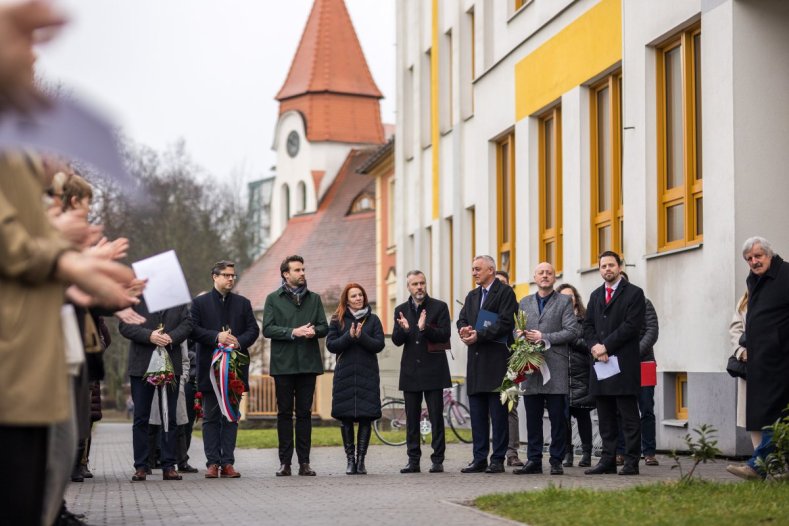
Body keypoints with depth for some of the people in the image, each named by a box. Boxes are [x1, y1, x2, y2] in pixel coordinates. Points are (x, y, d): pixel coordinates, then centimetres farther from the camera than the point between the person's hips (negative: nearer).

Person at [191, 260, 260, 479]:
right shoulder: (200, 302, 5)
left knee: (231, 417, 3)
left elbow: (253, 330, 7)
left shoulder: (243, 303, 13)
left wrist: (239, 342, -12)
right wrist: (216, 337, -16)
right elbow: (193, 329, -5)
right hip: (210, 368, -2)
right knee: (211, 417, 1)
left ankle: (227, 463, 4)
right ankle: (212, 463, 2)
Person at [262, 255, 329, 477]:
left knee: (305, 413, 4)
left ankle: (304, 462, 6)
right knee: (284, 413, 2)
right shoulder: (274, 299, 4)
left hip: (308, 364, 2)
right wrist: (293, 332, -16)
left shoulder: (314, 298, 13)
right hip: (283, 364, -2)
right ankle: (285, 462, 5)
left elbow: (324, 327, 10)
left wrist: (313, 331, -13)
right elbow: (267, 329, -5)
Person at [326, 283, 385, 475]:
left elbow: (379, 344, -2)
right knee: (346, 419, 0)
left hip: (367, 375, 0)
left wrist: (361, 336, -15)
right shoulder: (338, 320, 7)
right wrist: (349, 336, -14)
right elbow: (330, 345, -1)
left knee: (366, 418, -2)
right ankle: (350, 460, 7)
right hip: (345, 375, 0)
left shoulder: (373, 319, 7)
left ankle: (361, 460, 4)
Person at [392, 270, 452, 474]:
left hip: (433, 370, -3)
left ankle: (438, 460, 1)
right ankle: (413, 460, 9)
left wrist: (425, 328, -24)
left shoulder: (439, 307, 1)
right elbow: (396, 340, 3)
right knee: (412, 418, 5)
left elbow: (445, 335, -8)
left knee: (436, 417, -2)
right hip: (411, 371, 3)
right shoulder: (401, 310, 10)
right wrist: (403, 329, -19)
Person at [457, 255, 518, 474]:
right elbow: (462, 320, 16)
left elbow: (505, 323, -13)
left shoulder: (505, 293, -3)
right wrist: (464, 330, -7)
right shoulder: (472, 296, 21)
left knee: (498, 412, -4)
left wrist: (479, 335, -17)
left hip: (497, 359, -7)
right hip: (476, 360, 7)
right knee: (477, 413, 6)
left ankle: (498, 460, -1)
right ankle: (479, 459, 10)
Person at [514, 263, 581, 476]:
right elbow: (516, 330, 17)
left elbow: (572, 331, -4)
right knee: (532, 418, 5)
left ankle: (556, 461, 4)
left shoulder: (564, 302, 5)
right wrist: (520, 336, -7)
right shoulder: (525, 303, 17)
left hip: (555, 369, -3)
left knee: (557, 417, -2)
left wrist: (545, 337, -12)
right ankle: (534, 460, 10)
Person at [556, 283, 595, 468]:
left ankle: (586, 453, 8)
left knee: (582, 414, 0)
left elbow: (589, 344, -2)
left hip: (581, 375, -1)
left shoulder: (585, 319, 5)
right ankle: (566, 453, 6)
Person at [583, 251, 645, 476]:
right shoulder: (596, 295, 19)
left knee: (629, 416, -5)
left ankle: (631, 462, -4)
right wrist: (594, 346, -6)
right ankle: (608, 461, 12)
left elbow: (631, 325, -10)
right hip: (601, 363, 6)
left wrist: (606, 346, -13)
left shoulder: (634, 293, 0)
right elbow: (588, 325, 14)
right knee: (605, 417, 8)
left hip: (624, 362, -6)